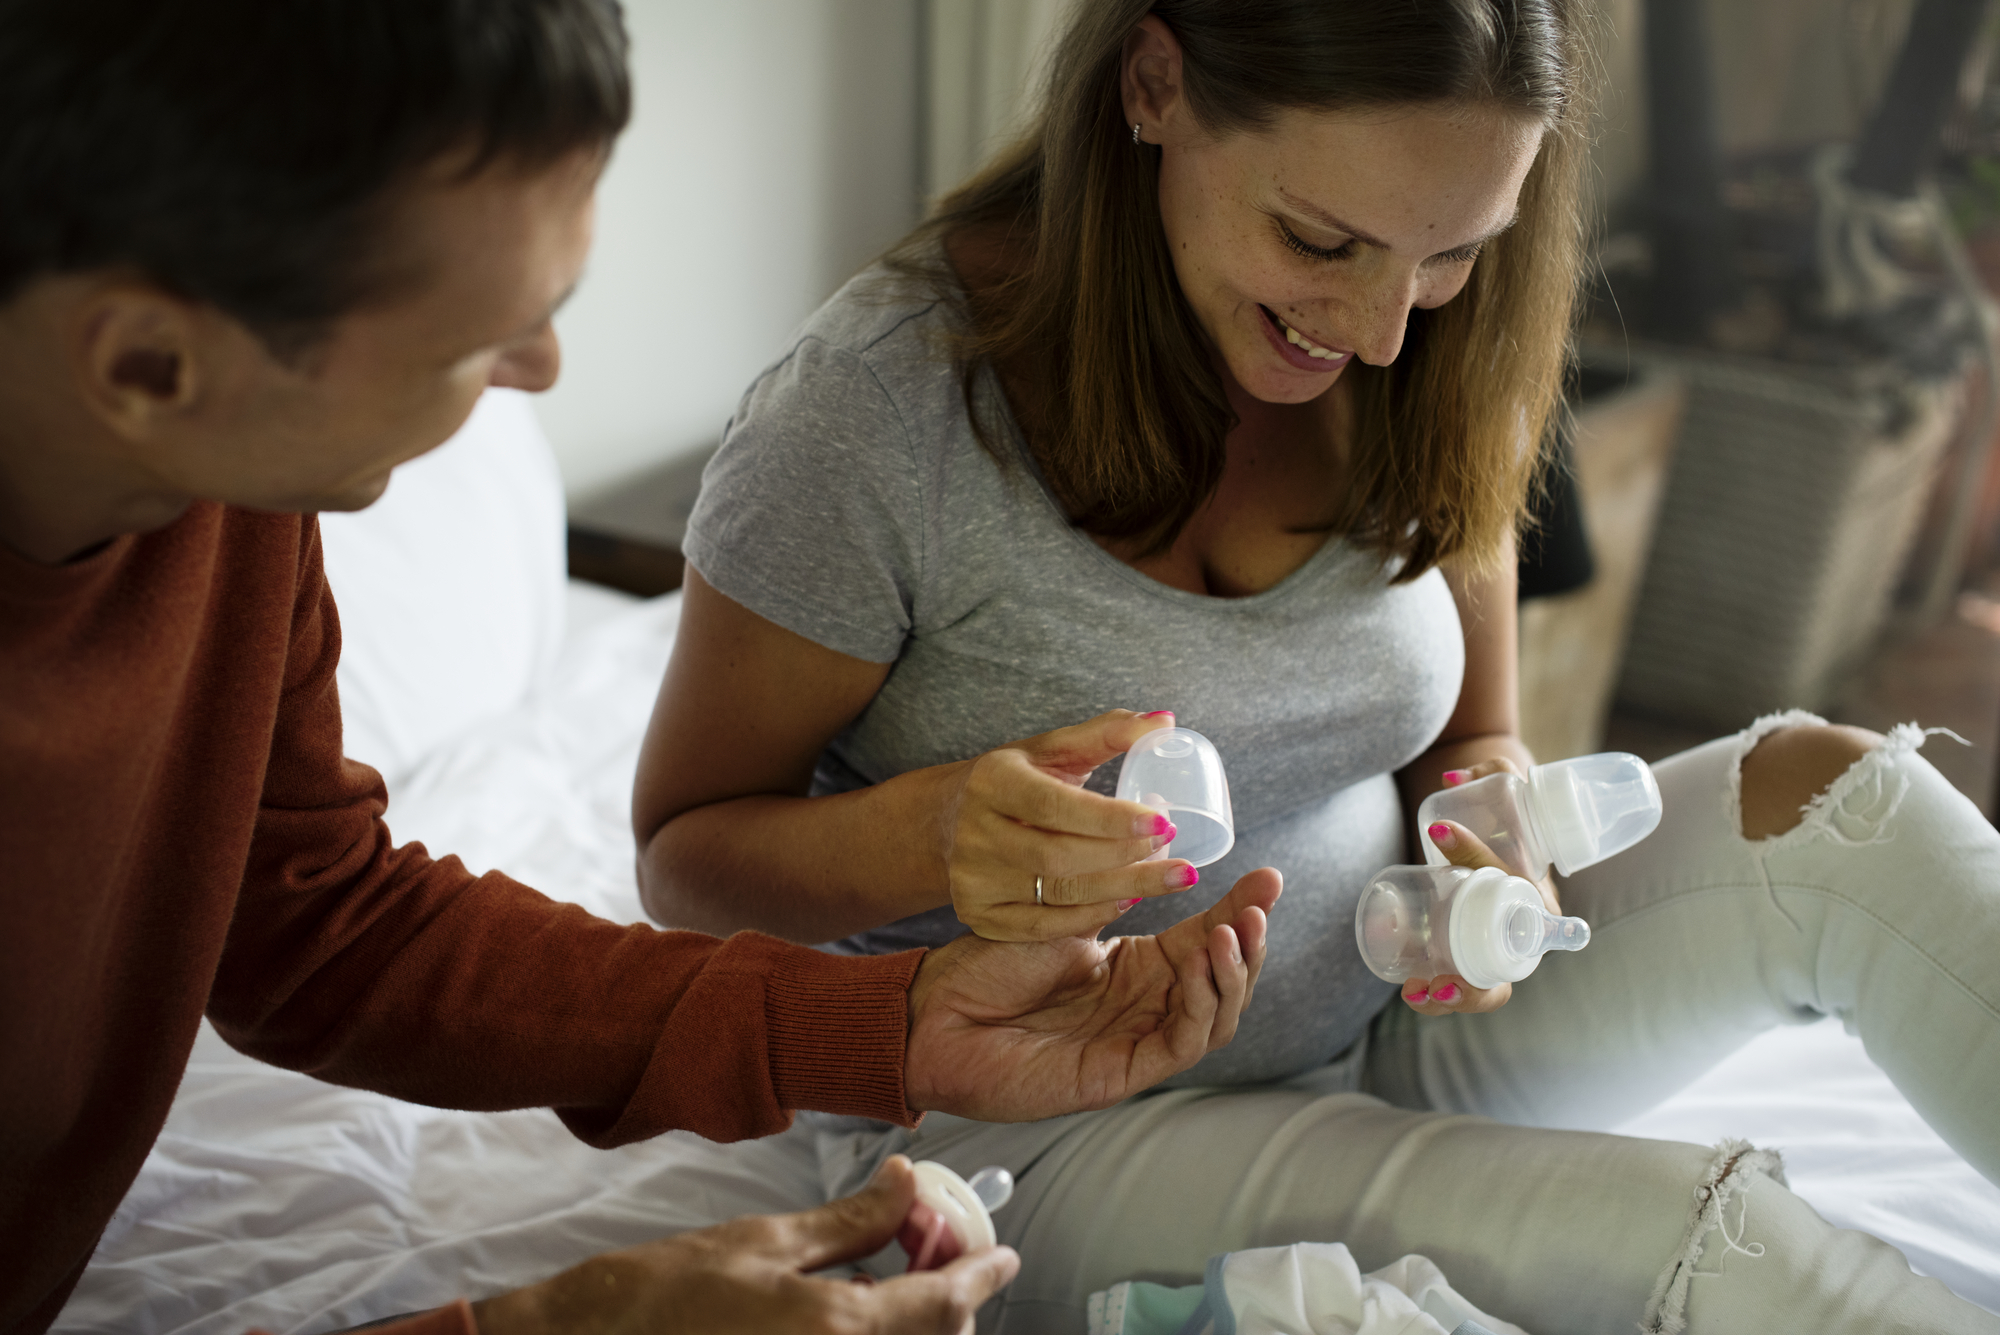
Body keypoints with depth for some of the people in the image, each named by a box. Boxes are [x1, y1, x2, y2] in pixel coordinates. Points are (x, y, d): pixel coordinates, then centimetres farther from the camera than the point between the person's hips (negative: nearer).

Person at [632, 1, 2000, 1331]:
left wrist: (1489, 840, -17)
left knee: (1820, 793, -16)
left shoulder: (1433, 375, -5)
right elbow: (687, 854, -10)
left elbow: (1469, 743, 8)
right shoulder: (878, 405, -20)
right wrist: (929, 834, -32)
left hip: (1385, 1041, 5)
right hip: (1033, 1136, -5)